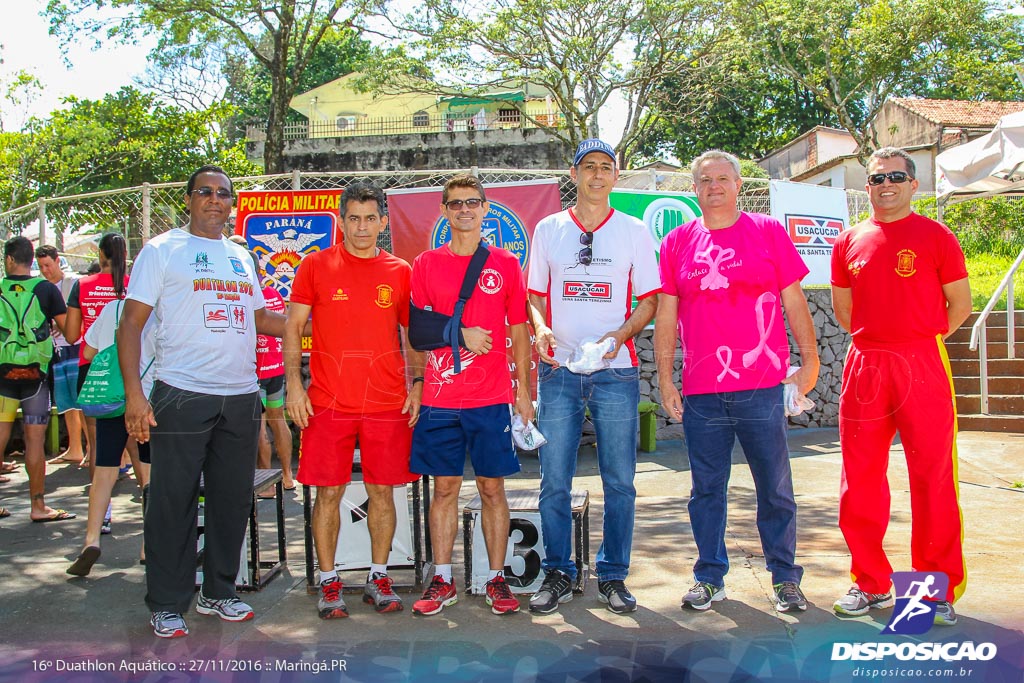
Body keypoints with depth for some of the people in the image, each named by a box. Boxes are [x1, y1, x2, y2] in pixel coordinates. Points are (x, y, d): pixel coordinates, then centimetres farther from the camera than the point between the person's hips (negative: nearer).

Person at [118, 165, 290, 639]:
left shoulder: (241, 257, 17)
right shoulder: (162, 250, 1)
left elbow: (258, 316, 26)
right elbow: (131, 324, -5)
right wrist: (134, 394, -14)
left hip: (241, 397, 5)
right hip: (181, 397, -5)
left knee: (233, 501, 11)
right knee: (173, 503, 1)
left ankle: (218, 592, 27)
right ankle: (167, 605, 15)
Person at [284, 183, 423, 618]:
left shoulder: (400, 272, 7)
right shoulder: (316, 266, 4)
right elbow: (293, 328, 5)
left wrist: (416, 385, 2)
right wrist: (294, 384, -4)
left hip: (388, 402, 1)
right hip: (328, 403, -1)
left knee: (383, 491, 6)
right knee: (329, 493, 3)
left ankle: (378, 578, 21)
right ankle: (329, 582, 18)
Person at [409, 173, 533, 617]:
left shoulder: (506, 264, 7)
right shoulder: (426, 264, 8)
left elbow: (519, 331, 8)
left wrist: (524, 390, 4)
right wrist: (460, 333, -7)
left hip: (493, 398, 0)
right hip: (439, 399, 1)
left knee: (492, 488, 5)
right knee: (445, 487, 7)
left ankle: (497, 579, 17)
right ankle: (442, 581, 18)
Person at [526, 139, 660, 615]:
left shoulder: (634, 231, 7)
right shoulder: (548, 229, 11)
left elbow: (650, 298, 6)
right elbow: (535, 293, 13)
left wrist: (620, 334, -12)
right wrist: (541, 327, -8)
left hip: (616, 370, 0)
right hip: (559, 369, 1)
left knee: (619, 482, 4)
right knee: (554, 481, 3)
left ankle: (613, 577, 18)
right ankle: (558, 575, 17)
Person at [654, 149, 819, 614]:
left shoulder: (769, 232, 5)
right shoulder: (678, 243, 9)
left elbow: (794, 303, 6)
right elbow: (666, 316, 8)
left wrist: (809, 361, 1)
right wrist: (664, 379, 4)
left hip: (762, 388, -1)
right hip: (700, 392, 2)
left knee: (775, 489, 7)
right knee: (707, 491, 9)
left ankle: (785, 577, 22)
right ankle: (710, 578, 23)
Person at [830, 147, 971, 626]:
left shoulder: (935, 236, 1)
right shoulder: (849, 243, 10)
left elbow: (960, 303, 4)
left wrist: (918, 341, 3)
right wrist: (879, 341, 11)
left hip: (922, 366, -3)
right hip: (864, 367, 4)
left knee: (933, 479, 1)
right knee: (860, 479, 6)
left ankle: (938, 590, 15)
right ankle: (871, 584, 20)